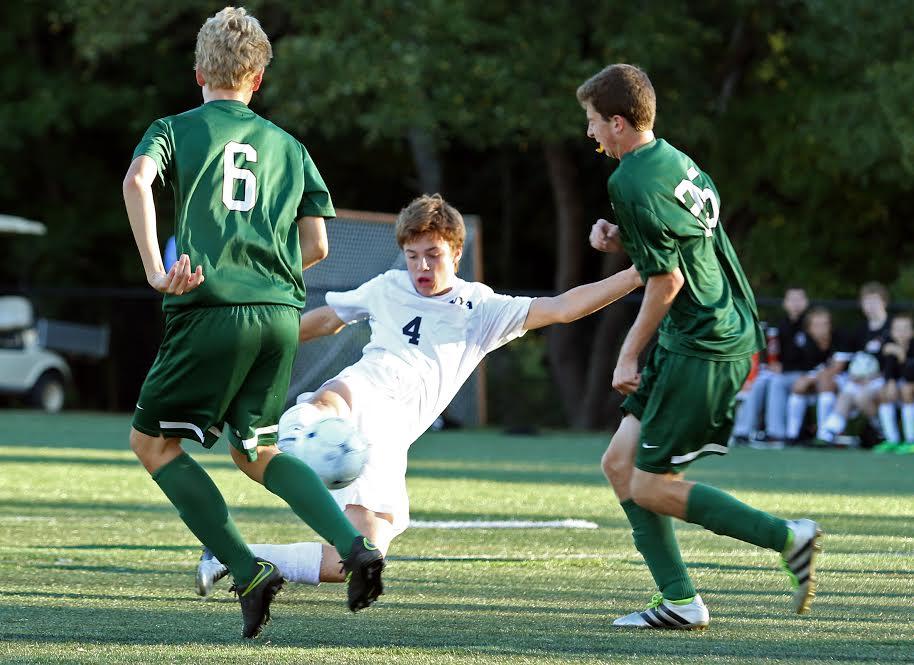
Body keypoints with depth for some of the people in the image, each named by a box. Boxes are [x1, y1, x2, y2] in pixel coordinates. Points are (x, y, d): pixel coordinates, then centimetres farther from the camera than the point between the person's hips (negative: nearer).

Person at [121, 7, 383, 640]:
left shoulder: (177, 129, 8)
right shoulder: (289, 147, 19)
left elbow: (137, 180, -13)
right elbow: (316, 246, 14)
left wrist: (156, 272, -16)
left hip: (212, 308, -5)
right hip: (282, 314, 5)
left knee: (152, 441, 10)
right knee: (255, 449, 20)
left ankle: (249, 572, -4)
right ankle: (355, 544, -2)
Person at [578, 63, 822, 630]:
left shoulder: (632, 183, -17)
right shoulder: (675, 159, 12)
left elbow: (667, 281, -18)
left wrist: (629, 356, -9)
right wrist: (618, 239, 8)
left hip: (701, 347, -10)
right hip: (728, 332, 10)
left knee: (650, 488, -4)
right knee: (620, 464, 11)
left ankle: (789, 538, -5)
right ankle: (680, 602, 9)